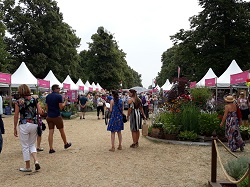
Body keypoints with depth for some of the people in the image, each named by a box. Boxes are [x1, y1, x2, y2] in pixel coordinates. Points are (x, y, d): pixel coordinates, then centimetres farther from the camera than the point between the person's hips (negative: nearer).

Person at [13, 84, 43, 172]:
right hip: (34, 124, 3)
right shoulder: (34, 100, 2)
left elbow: (16, 116, -4)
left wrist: (15, 128, 4)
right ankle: (36, 161, 0)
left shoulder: (18, 102, -5)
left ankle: (28, 167, 17)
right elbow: (40, 112, -2)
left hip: (24, 125, -3)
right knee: (32, 144, 20)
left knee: (25, 146, 9)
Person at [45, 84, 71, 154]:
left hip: (49, 117, 5)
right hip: (57, 117, -5)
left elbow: (46, 107, 12)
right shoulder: (59, 96, -11)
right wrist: (65, 102, -1)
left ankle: (51, 148, 1)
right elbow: (61, 107, -14)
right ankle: (66, 144, 29)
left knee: (50, 132, 3)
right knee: (61, 131, 12)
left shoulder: (48, 96, 8)